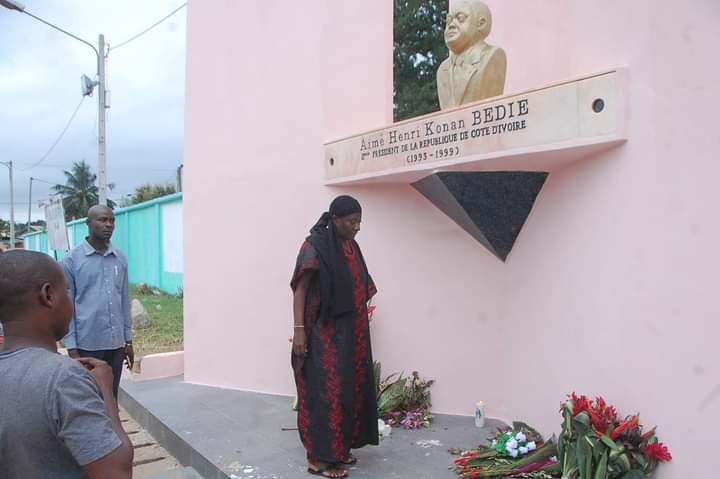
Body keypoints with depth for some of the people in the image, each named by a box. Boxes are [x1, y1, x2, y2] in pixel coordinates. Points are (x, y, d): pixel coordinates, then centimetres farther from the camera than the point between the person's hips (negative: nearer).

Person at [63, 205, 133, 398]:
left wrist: (128, 340, 10)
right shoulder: (71, 260, -5)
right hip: (87, 345, -3)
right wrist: (71, 348, -8)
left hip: (116, 344, 4)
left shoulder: (120, 259, 7)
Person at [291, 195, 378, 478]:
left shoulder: (351, 247, 10)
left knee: (349, 388, 13)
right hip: (326, 333, -8)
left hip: (351, 332, 8)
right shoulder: (315, 246, -13)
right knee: (327, 391, -3)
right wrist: (299, 329, -20)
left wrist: (359, 327, 17)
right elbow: (299, 289, -14)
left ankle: (339, 448, 26)